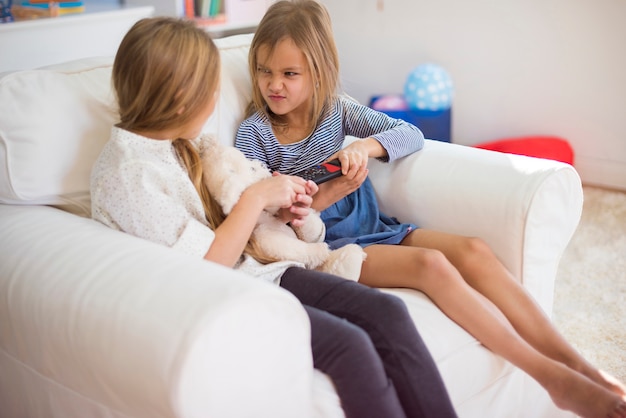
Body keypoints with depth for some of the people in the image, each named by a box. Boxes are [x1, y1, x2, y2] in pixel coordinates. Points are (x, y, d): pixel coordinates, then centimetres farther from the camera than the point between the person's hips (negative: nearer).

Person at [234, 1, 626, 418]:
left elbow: (412, 134, 4)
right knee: (431, 264, -29)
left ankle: (576, 363, -19)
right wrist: (323, 197, -23)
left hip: (373, 227, 6)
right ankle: (554, 379, -26)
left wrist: (365, 146, -17)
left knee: (473, 250, -18)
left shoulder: (335, 108, 8)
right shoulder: (254, 134, -5)